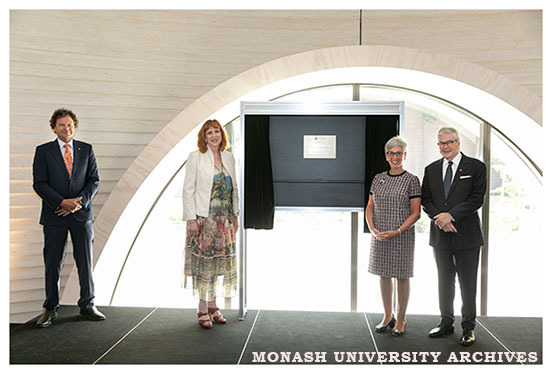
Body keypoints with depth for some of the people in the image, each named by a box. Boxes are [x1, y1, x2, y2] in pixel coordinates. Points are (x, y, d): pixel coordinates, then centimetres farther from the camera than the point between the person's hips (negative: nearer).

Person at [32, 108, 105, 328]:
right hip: (54, 216, -1)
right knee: (52, 264, 5)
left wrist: (80, 201, -11)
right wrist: (61, 202, -15)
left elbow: (94, 180, 4)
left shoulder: (86, 150, 8)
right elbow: (39, 183, -3)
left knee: (85, 261, 6)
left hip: (82, 214, 1)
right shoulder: (43, 151, 4)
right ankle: (50, 308, 19)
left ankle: (87, 305, 19)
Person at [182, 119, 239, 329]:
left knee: (218, 261, 10)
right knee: (203, 262, 0)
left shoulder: (229, 158, 10)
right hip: (203, 218, -5)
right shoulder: (196, 157, -4)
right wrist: (191, 219, -13)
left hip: (224, 220, 5)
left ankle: (212, 305, 23)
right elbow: (188, 190, -7)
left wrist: (235, 216, 10)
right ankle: (203, 310, 10)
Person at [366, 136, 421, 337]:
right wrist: (372, 228, -6)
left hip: (402, 236, -4)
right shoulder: (378, 179, 8)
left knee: (402, 276, 6)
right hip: (379, 237, 4)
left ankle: (401, 320, 21)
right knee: (384, 275, 12)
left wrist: (397, 232, -17)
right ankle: (387, 316, 27)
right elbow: (370, 207, 10)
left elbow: (415, 213, -8)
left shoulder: (411, 180, -5)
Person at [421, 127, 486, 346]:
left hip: (466, 235, -4)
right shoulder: (431, 169, 10)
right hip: (440, 235, 4)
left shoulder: (476, 167, -2)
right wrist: (439, 218, -11)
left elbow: (477, 198, -10)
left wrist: (451, 215, -17)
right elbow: (425, 199, 6)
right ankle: (446, 323, 27)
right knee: (444, 281, 13)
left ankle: (468, 328, 18)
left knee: (468, 283, 4)